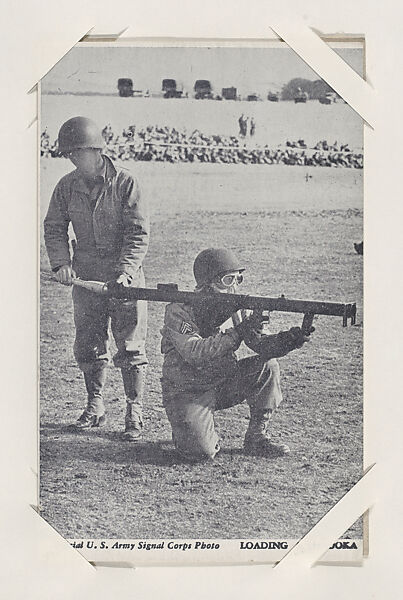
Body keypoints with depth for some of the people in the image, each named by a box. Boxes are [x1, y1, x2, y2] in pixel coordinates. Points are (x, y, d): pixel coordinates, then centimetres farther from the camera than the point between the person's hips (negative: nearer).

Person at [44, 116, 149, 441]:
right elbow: (54, 227, 9)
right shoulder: (67, 186, 1)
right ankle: (95, 406, 27)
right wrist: (61, 263, -7)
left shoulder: (125, 182, -10)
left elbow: (139, 233, -11)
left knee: (131, 349, 1)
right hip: (85, 277, 4)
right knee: (88, 348, 11)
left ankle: (134, 412, 12)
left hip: (125, 279, -4)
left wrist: (125, 271, -21)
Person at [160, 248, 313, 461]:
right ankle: (189, 429, 13)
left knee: (268, 366, -17)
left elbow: (262, 345, -10)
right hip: (187, 392, -5)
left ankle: (257, 437, -4)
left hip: (224, 384, 5)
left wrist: (288, 340, -32)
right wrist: (238, 333, -37)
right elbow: (194, 353, -32)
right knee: (201, 451, -25)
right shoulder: (179, 311, -17)